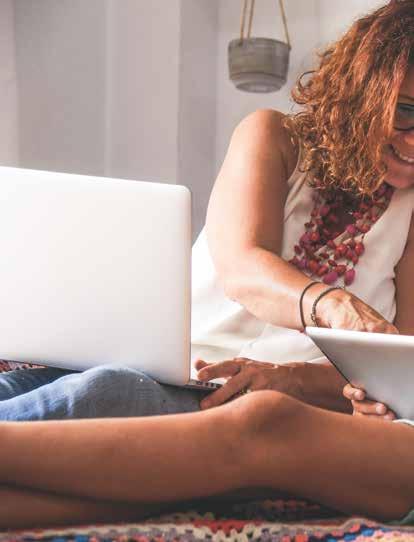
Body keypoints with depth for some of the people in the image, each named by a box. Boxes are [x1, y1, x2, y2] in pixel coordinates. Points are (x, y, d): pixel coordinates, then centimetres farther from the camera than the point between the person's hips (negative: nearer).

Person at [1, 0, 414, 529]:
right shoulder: (275, 139, 10)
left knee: (103, 393, -33)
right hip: (168, 374, 2)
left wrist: (290, 377, -19)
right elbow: (241, 268, -9)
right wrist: (330, 304, -33)